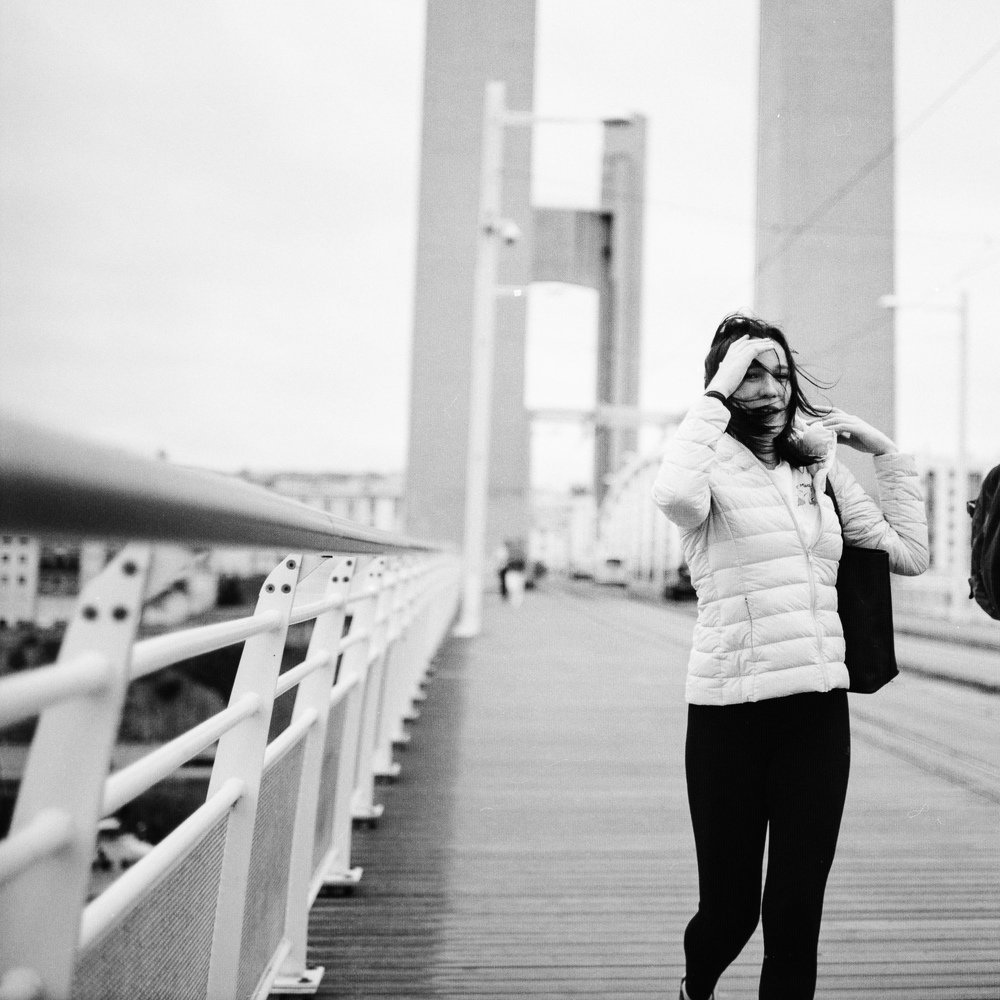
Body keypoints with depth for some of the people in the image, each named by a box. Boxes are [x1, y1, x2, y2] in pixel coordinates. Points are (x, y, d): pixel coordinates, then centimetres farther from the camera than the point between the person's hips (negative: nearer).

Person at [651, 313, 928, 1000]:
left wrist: (887, 452, 12)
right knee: (730, 908, 9)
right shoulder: (713, 467, -5)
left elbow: (910, 554, 16)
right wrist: (719, 391, -20)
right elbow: (673, 494, -30)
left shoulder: (821, 469, 12)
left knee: (798, 911, 5)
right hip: (730, 709, -4)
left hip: (820, 709, 4)